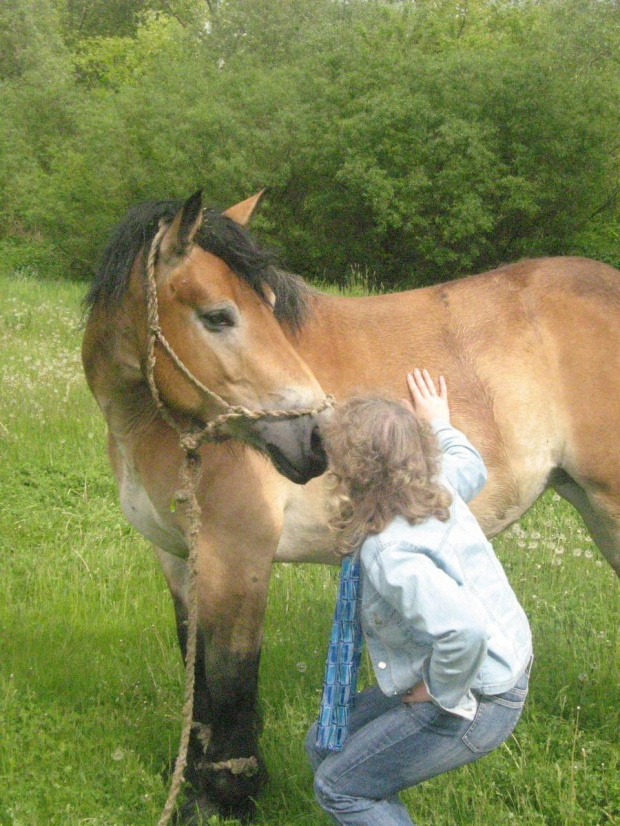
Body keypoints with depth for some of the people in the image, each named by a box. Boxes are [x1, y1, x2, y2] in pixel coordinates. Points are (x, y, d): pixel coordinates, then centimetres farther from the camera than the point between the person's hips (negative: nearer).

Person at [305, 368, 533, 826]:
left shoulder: (389, 553, -32)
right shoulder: (439, 487, -5)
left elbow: (463, 631, -44)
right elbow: (470, 466, 21)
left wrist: (444, 695, -26)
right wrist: (440, 424, 36)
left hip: (475, 704, -9)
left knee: (337, 787, 1)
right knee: (326, 745, 16)